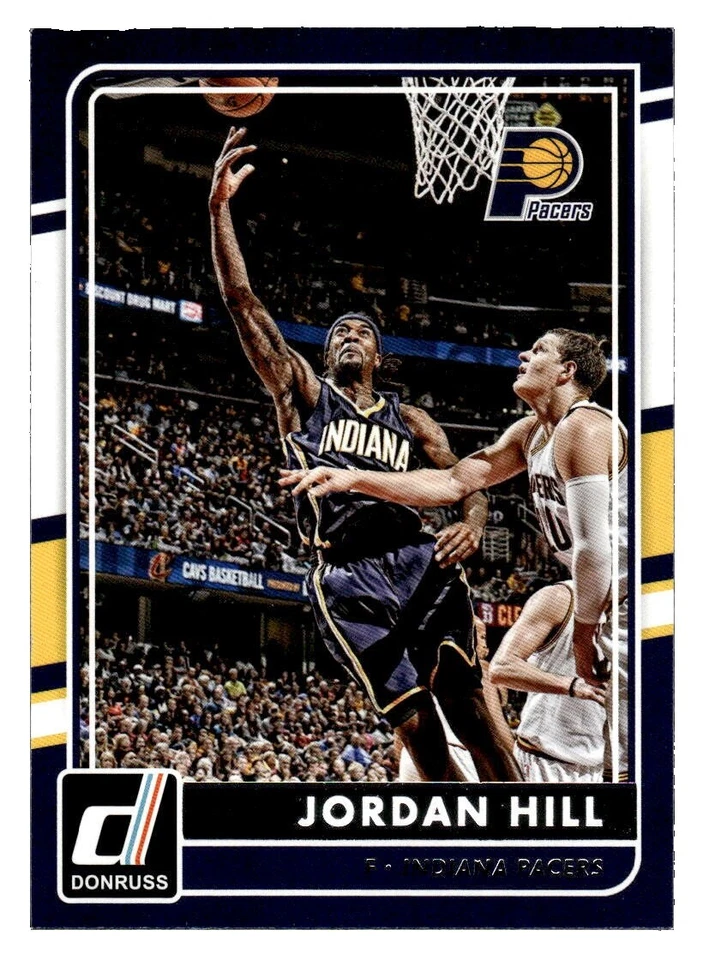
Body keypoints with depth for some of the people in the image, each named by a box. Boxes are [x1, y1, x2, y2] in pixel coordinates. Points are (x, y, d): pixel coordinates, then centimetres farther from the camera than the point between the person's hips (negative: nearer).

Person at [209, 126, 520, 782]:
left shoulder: (410, 419, 23)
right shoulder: (302, 392, 16)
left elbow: (465, 481, 14)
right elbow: (241, 303, 7)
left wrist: (472, 522, -10)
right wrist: (220, 208, 0)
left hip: (419, 559, 2)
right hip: (347, 576, -2)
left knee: (469, 710, -7)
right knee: (418, 729, -8)